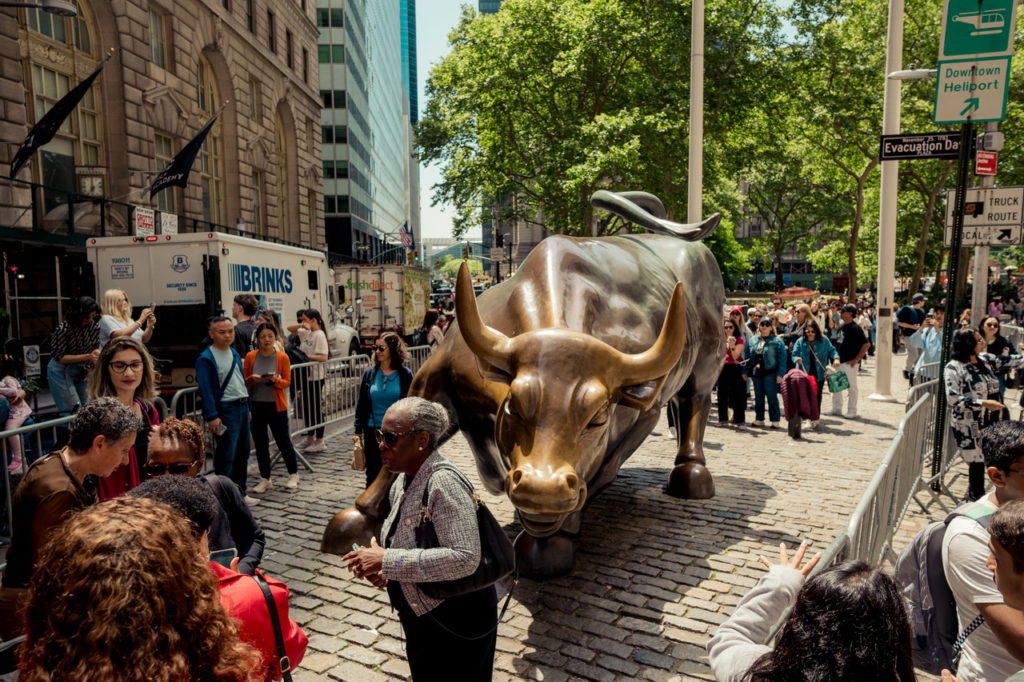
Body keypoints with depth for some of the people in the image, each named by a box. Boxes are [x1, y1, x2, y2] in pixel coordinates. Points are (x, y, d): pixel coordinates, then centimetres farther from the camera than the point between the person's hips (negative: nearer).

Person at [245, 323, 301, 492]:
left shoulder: (282, 357, -4)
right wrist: (252, 379, -15)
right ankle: (265, 479, 22)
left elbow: (287, 382, -3)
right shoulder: (251, 356, 0)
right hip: (256, 406, 2)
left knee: (283, 440, 5)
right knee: (260, 443, 9)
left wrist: (275, 379, -22)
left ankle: (293, 474, 23)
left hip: (276, 406, -2)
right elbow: (244, 381, 6)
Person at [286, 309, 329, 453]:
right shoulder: (305, 332, 9)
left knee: (316, 408, -1)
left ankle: (319, 442, 7)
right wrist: (301, 325, -2)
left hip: (315, 376, -8)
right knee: (306, 407, 16)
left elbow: (324, 357, -22)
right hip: (305, 375, 8)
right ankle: (310, 437, 29)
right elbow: (289, 328, 17)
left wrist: (306, 356, -25)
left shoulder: (319, 335, -14)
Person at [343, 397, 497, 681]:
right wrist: (384, 569, -6)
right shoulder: (404, 480, 0)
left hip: (455, 620, -8)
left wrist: (387, 561, -31)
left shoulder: (443, 482, -27)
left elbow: (464, 557, -35)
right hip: (421, 615, 8)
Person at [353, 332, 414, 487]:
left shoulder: (405, 375, -4)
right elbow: (361, 404, 6)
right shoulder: (369, 373, 1)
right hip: (373, 432, 2)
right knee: (373, 474, 10)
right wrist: (358, 431, 3)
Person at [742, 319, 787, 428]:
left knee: (772, 397, -2)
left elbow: (782, 359, -7)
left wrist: (780, 374, -14)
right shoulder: (753, 341, 12)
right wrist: (745, 371, 9)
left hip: (770, 373, -5)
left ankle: (775, 420, 5)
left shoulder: (777, 341, -3)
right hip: (756, 373, 5)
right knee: (758, 397, 11)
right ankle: (759, 419, 20)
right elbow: (747, 356, 15)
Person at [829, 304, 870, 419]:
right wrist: (836, 357, 12)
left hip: (849, 363, -8)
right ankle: (836, 409, 23)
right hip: (839, 361, 8)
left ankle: (852, 412, 11)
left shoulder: (855, 328, -15)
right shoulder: (841, 327, 9)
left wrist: (856, 360, -17)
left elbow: (866, 345, -17)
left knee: (851, 387, 2)